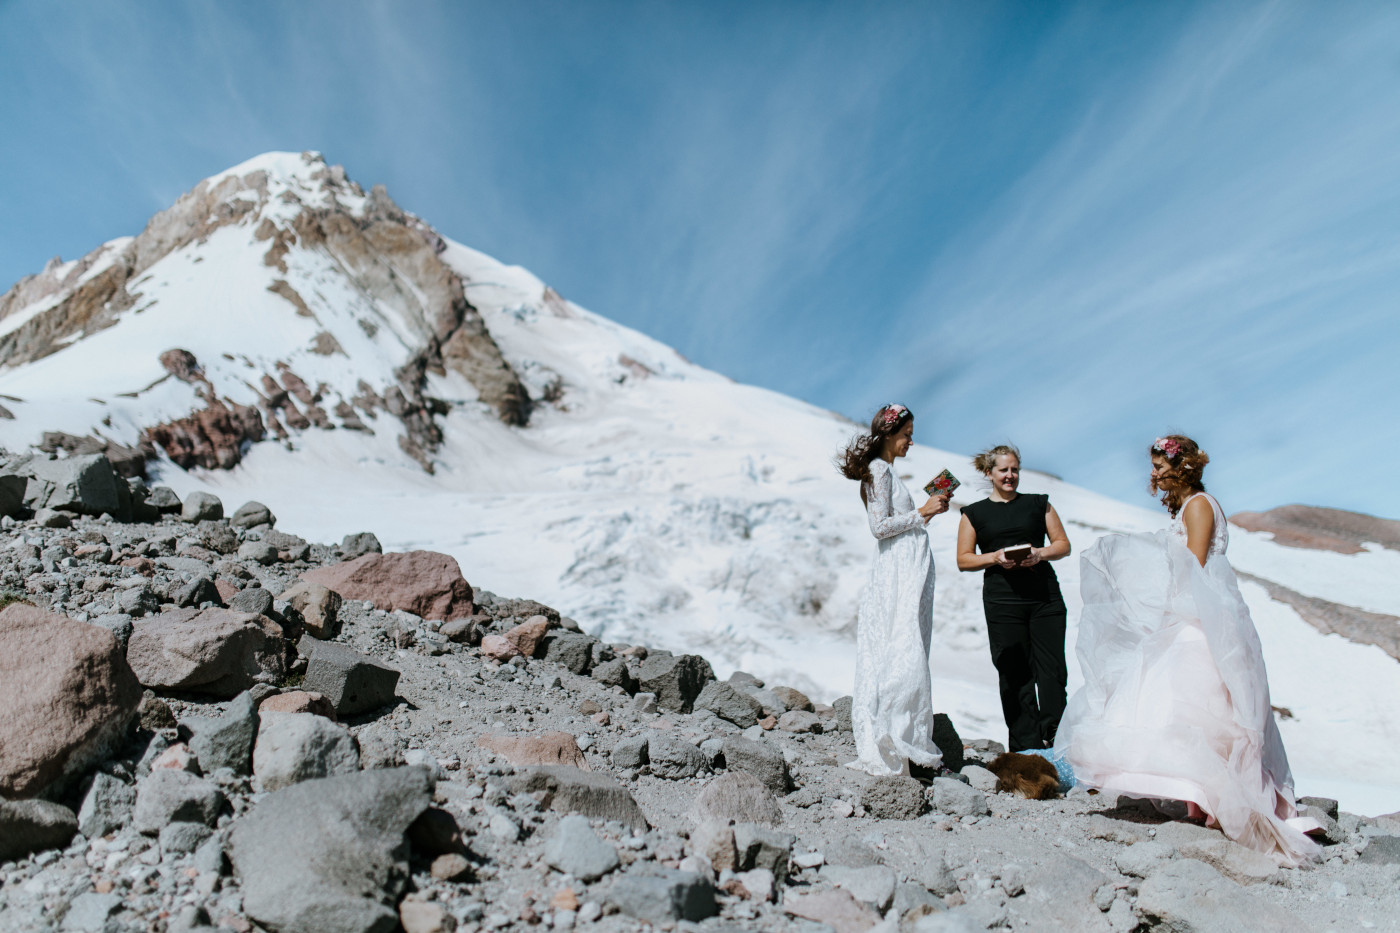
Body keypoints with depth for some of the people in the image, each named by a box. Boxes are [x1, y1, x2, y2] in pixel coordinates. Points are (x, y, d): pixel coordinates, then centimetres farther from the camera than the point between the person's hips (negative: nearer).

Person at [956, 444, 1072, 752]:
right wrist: (995, 557, -10)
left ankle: (1053, 739, 10)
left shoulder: (1038, 504, 13)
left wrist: (1040, 554, -8)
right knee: (1015, 674, 1)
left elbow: (1063, 544, 12)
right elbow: (964, 560, 7)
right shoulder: (975, 513, 10)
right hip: (1002, 602, -1)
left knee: (1053, 669, -3)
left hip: (1045, 596, 1)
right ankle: (1026, 747, 9)